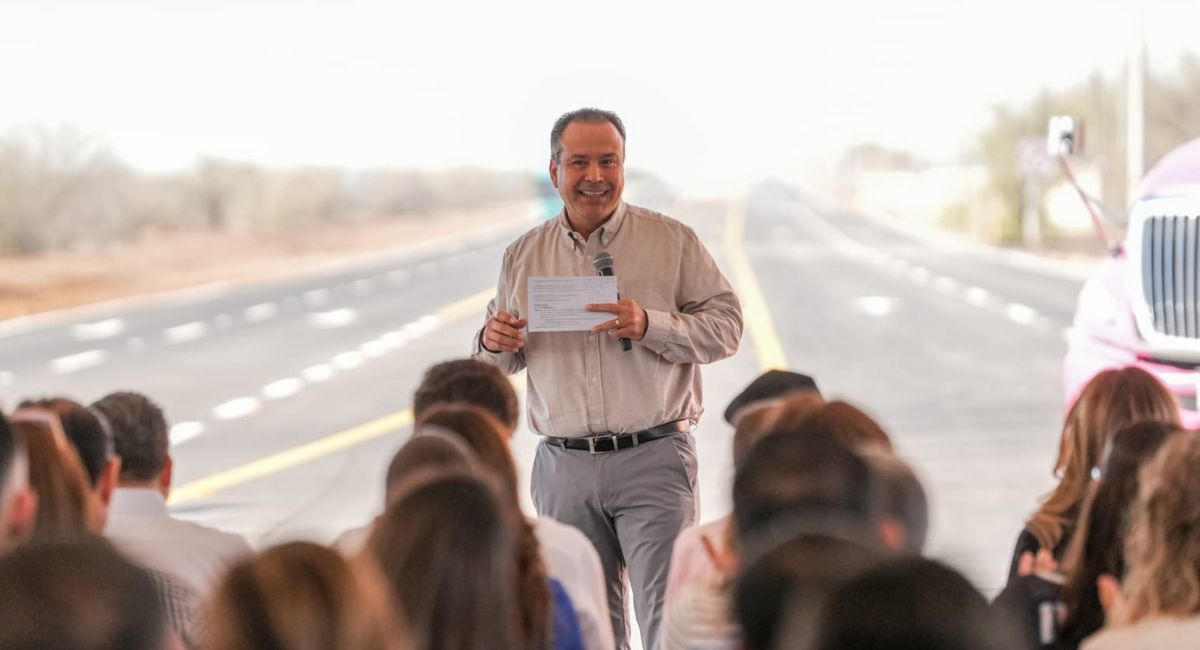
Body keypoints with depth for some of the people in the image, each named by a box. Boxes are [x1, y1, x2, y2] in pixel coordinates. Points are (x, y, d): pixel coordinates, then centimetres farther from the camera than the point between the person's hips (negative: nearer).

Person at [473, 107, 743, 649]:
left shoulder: (673, 240, 2)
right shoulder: (523, 257, 11)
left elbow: (725, 325, -2)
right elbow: (499, 362, 19)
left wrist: (649, 325, -18)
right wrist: (493, 343, -5)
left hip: (652, 461, -3)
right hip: (563, 467, 3)